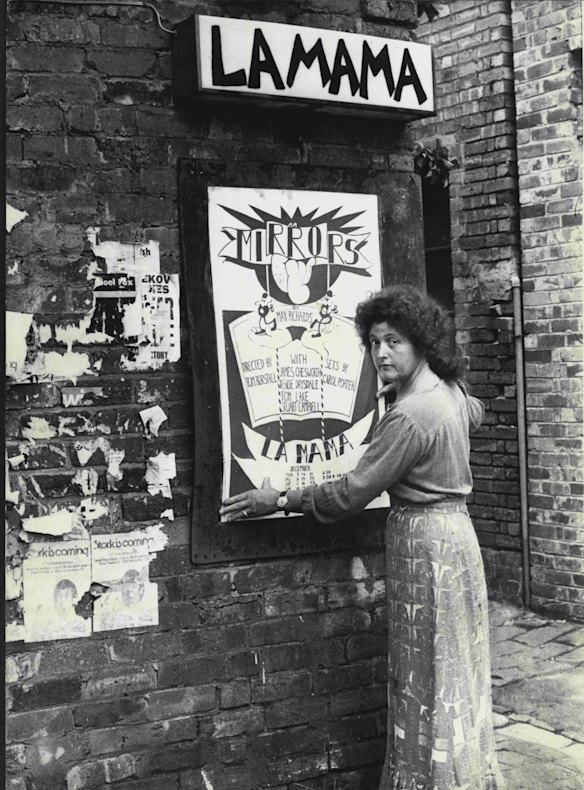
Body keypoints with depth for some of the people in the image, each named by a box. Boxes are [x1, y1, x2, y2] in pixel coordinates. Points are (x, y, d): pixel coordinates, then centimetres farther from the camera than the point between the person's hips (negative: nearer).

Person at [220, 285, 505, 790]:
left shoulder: (409, 416, -23)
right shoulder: (450, 389, 5)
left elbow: (352, 493, -20)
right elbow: (476, 414, 31)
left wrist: (280, 501, -12)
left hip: (424, 541, -9)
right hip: (454, 532, 9)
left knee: (427, 681, 3)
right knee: (453, 674, 18)